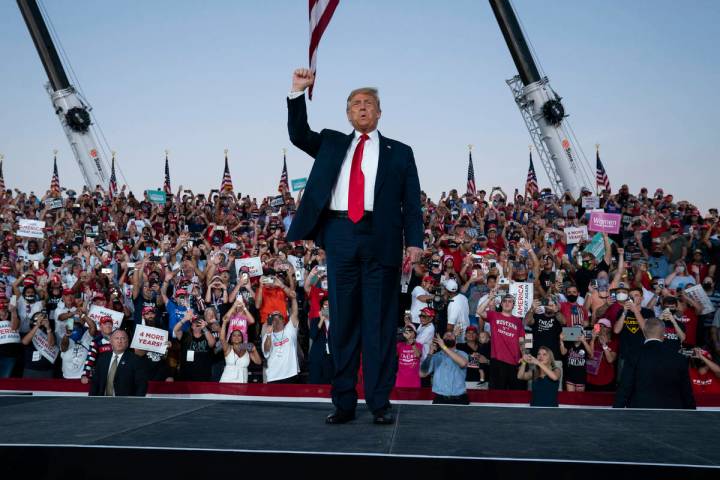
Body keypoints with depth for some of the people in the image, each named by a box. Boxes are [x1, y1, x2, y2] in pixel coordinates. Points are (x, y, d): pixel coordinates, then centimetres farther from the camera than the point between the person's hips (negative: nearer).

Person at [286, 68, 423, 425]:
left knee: (379, 322, -1)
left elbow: (411, 202, 7)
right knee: (342, 321, 4)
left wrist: (414, 241, -6)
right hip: (340, 235, 2)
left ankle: (380, 403, 5)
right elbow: (299, 135, 10)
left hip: (380, 238, -2)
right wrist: (298, 93, -1)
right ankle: (343, 403, 10)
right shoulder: (332, 143, 21)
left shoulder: (399, 152, 14)